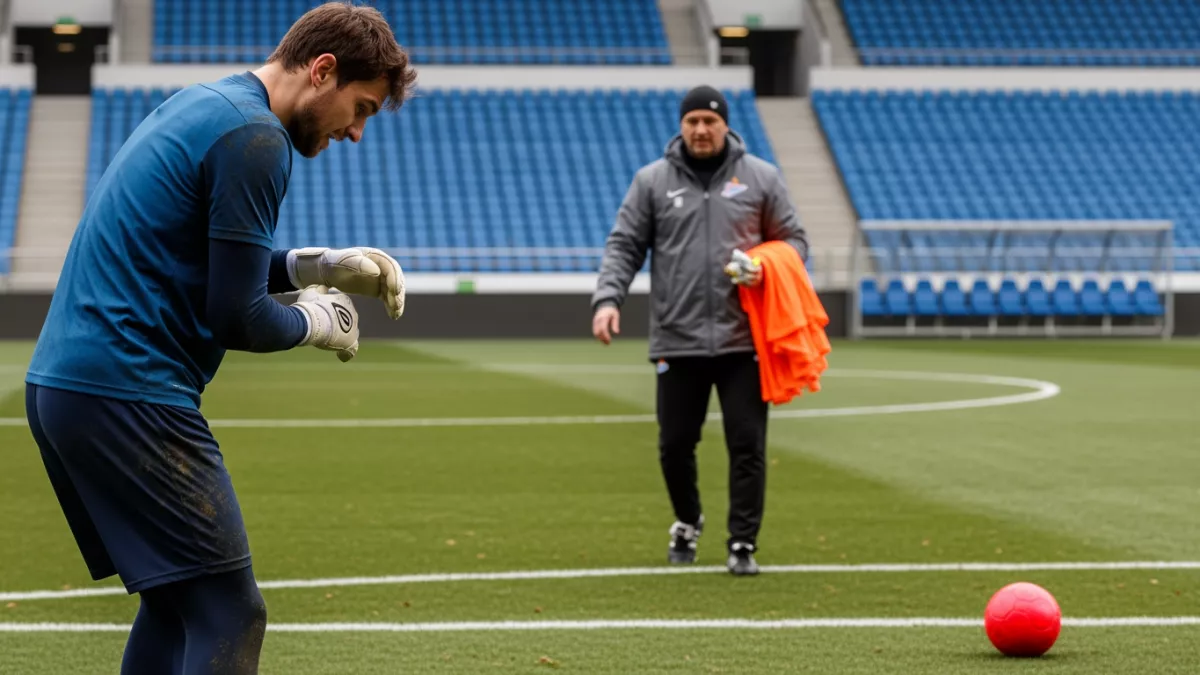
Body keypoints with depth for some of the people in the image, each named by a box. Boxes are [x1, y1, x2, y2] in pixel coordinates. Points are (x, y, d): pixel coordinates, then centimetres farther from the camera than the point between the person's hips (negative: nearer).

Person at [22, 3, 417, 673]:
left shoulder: (200, 104, 17)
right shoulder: (255, 139, -13)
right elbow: (236, 317, -14)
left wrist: (318, 265, 17)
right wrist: (313, 322, 5)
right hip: (129, 392, -10)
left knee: (177, 604, 18)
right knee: (227, 617, -8)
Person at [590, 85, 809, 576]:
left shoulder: (761, 177, 6)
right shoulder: (652, 180, 6)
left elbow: (794, 241, 10)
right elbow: (623, 246, 4)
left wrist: (769, 270, -11)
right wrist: (608, 298, -11)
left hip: (743, 339, -1)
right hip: (677, 339, 1)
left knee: (747, 444, -3)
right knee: (675, 443, 8)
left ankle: (743, 543, 7)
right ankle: (687, 522, 34)